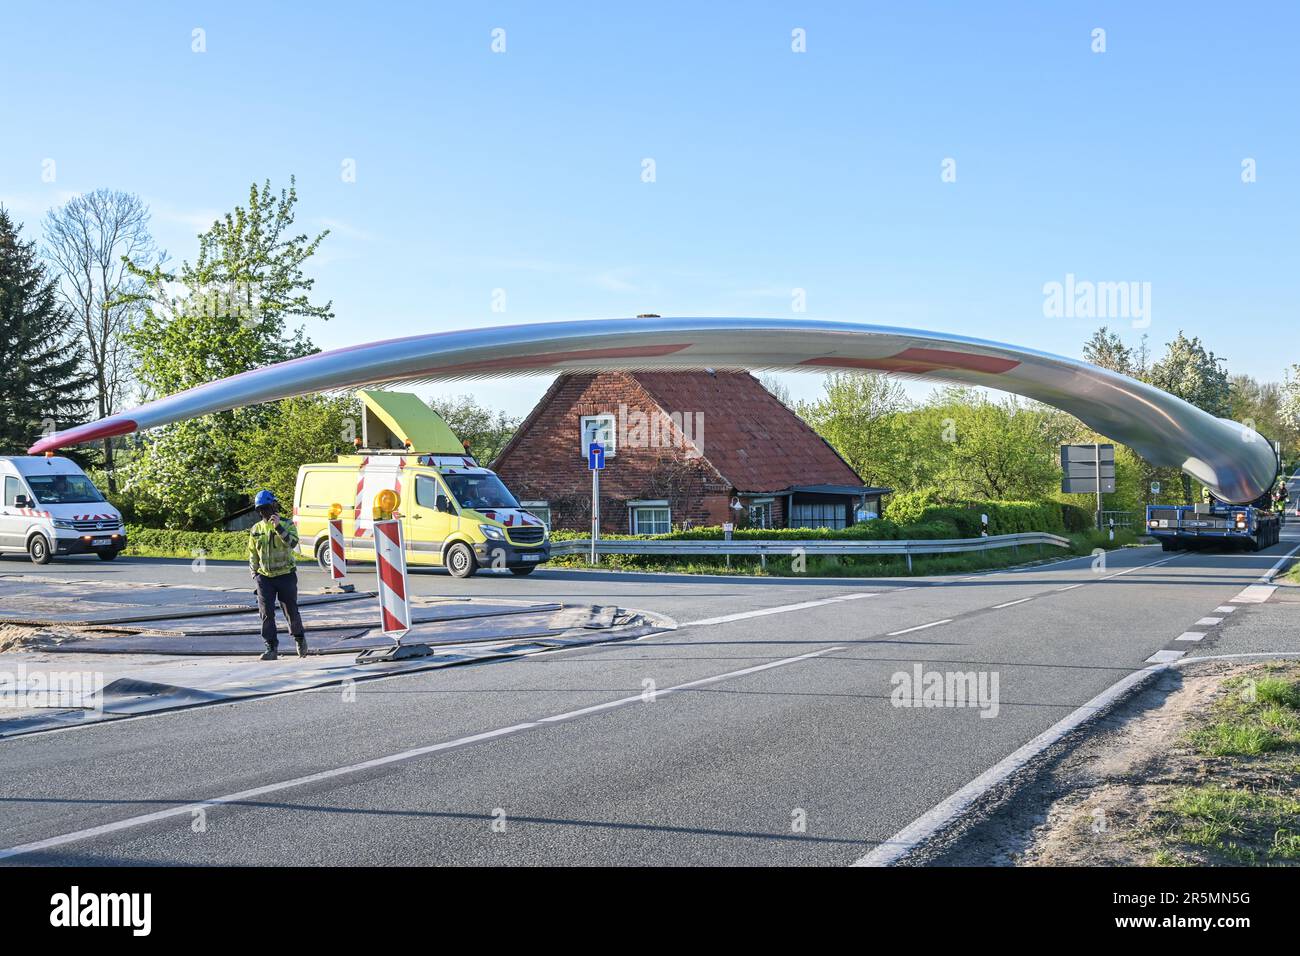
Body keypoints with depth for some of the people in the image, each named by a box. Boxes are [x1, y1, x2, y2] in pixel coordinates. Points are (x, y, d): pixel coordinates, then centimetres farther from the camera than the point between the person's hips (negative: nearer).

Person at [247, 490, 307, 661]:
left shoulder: (287, 525, -2)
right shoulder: (256, 530, 8)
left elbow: (292, 543, -21)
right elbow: (252, 555, 15)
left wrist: (278, 527, -28)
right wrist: (254, 574, 8)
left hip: (285, 575, -3)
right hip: (265, 577, 3)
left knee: (291, 611, 5)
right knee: (266, 614, -4)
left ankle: (299, 639, 30)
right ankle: (271, 649, 0)